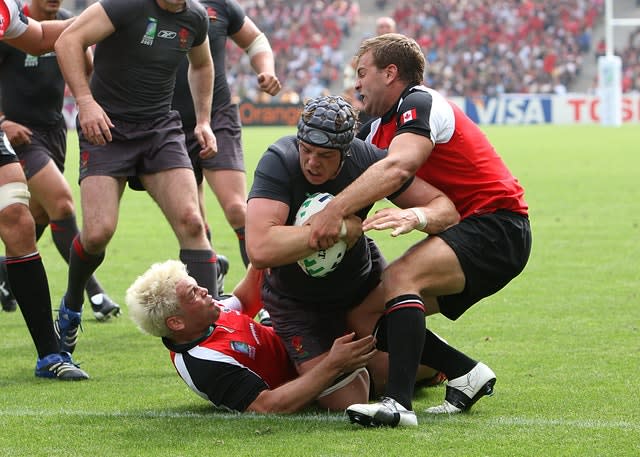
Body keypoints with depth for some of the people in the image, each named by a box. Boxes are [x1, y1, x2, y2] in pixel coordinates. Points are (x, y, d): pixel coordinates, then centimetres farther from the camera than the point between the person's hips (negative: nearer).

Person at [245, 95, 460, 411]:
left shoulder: (367, 158, -21)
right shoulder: (279, 162, -32)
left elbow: (446, 208, -15)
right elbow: (260, 250, -46)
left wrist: (414, 216, -40)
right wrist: (342, 228, -39)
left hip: (363, 279, 3)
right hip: (297, 300, -3)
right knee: (347, 404, -10)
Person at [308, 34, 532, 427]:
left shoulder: (420, 104, -14)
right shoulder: (378, 127, 16)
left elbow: (397, 168, -32)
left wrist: (335, 210, -42)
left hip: (496, 225, -10)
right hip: (468, 231, 10)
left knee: (401, 277, -32)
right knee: (367, 310, 2)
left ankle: (399, 402, -41)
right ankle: (467, 374, 4)